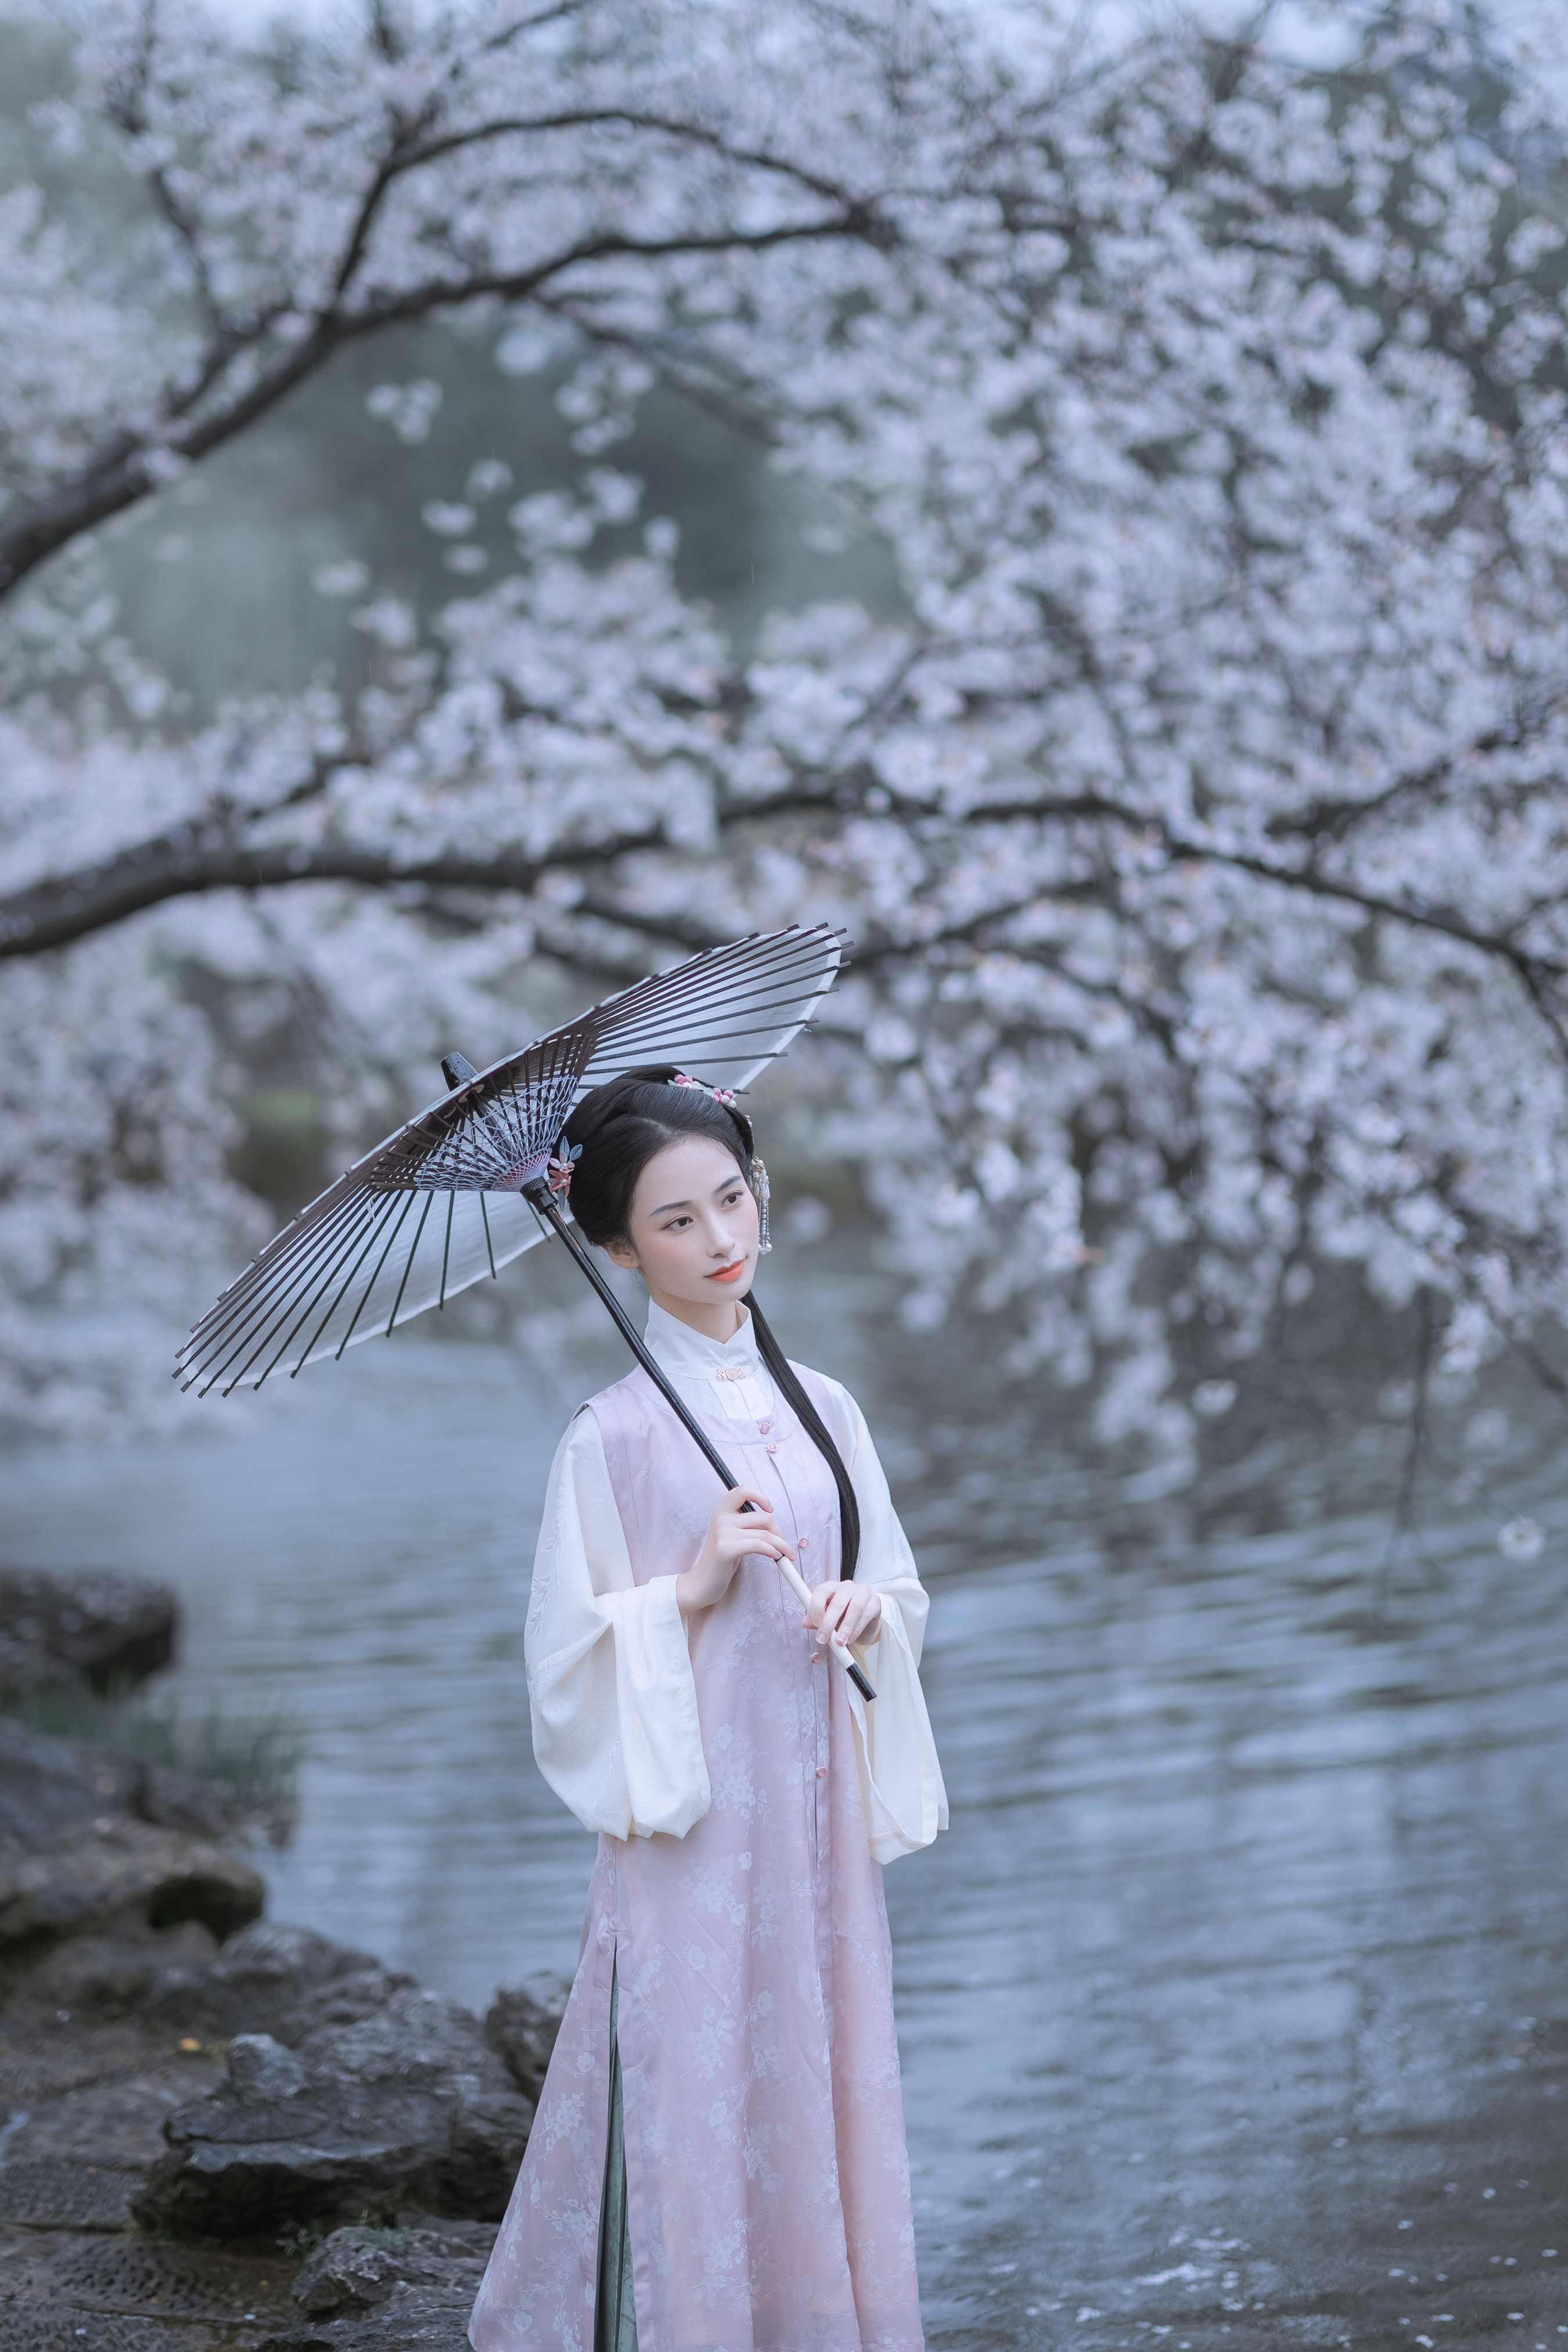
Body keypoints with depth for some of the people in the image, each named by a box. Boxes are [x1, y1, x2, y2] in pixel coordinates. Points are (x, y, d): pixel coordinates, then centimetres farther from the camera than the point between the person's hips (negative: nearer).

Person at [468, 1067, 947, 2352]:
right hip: (692, 1826, -5)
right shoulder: (615, 1436, -7)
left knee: (825, 2093, 9)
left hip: (818, 1815, 5)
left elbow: (904, 1590, 15)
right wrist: (691, 1592, -18)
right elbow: (568, 1656, -6)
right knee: (692, 2106, -2)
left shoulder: (822, 1409, 7)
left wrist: (873, 1607, -6)